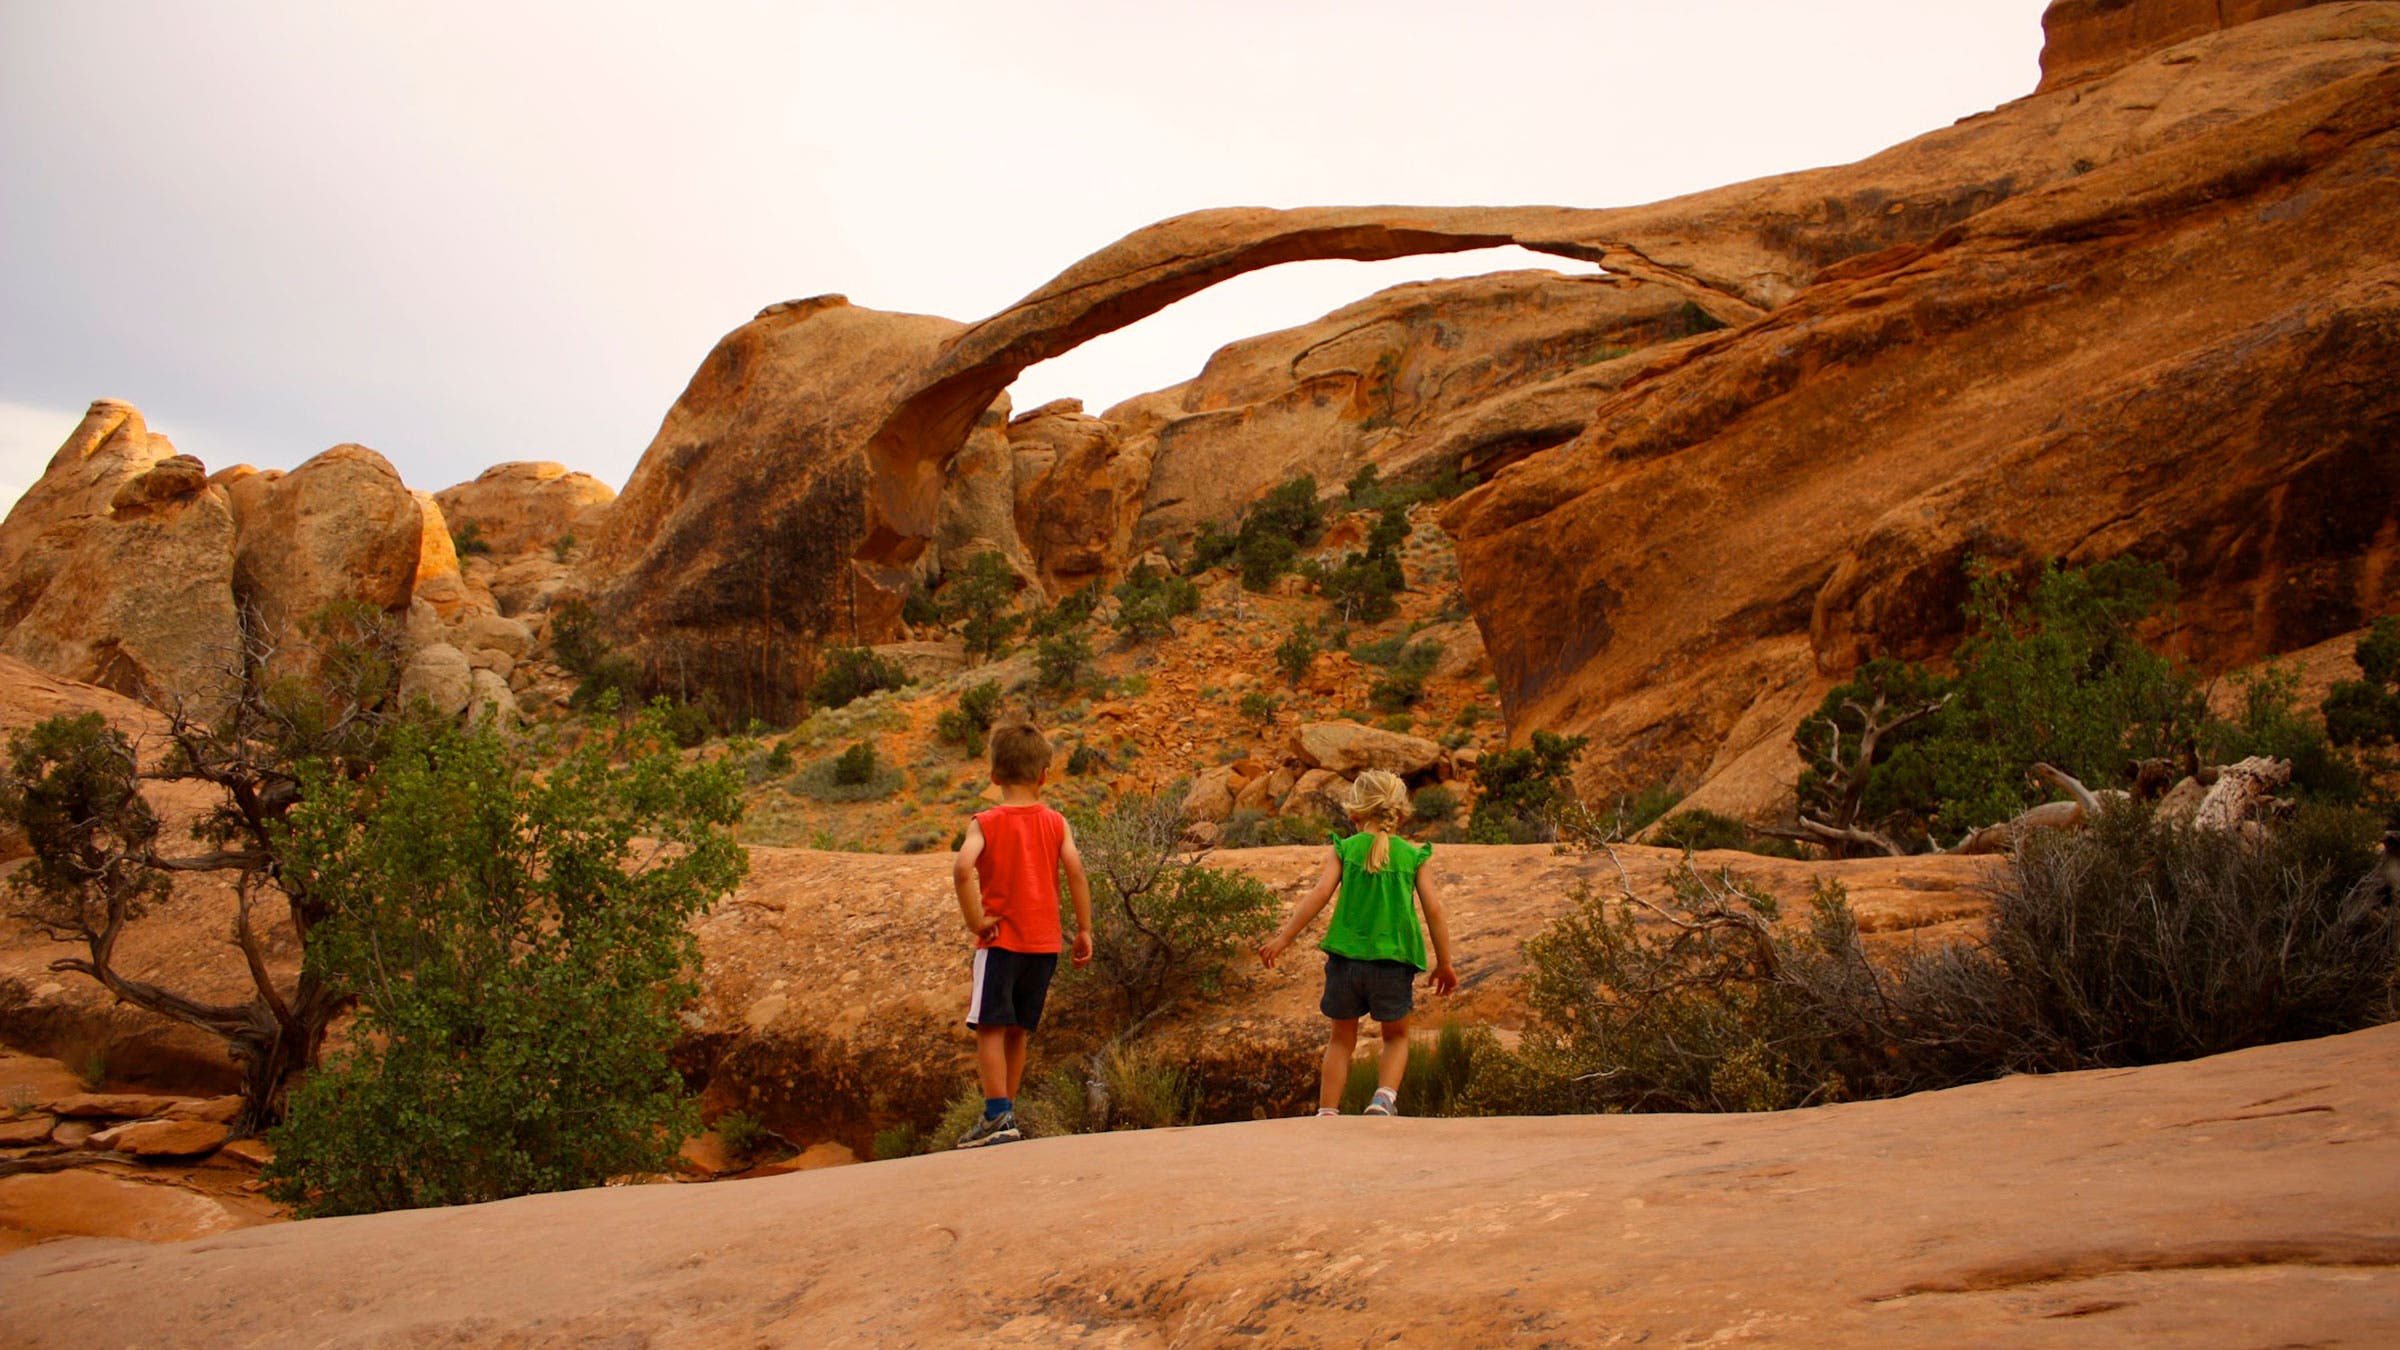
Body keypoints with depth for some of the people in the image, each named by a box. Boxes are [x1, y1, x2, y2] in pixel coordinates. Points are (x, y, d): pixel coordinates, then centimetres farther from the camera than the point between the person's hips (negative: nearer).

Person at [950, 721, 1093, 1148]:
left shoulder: (985, 823, -4)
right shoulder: (1056, 823, 4)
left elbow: (963, 869, -20)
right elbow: (1076, 873, -4)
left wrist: (975, 921, -12)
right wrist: (1084, 929, 2)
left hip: (1001, 940, -4)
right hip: (1044, 942, 4)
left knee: (990, 1028, -3)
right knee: (1017, 1032, 13)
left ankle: (998, 1116, -14)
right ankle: (1005, 1114, 19)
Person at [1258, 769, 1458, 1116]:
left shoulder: (1344, 849, 3)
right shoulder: (1413, 856, 5)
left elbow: (1321, 893, -9)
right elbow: (1434, 910, 1)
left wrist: (1284, 937, -7)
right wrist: (1444, 964, 9)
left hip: (1346, 957, 0)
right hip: (1393, 961, 0)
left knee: (1342, 1039, 17)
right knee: (1396, 1037, 19)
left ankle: (1327, 1112, 12)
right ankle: (1384, 1097, -3)